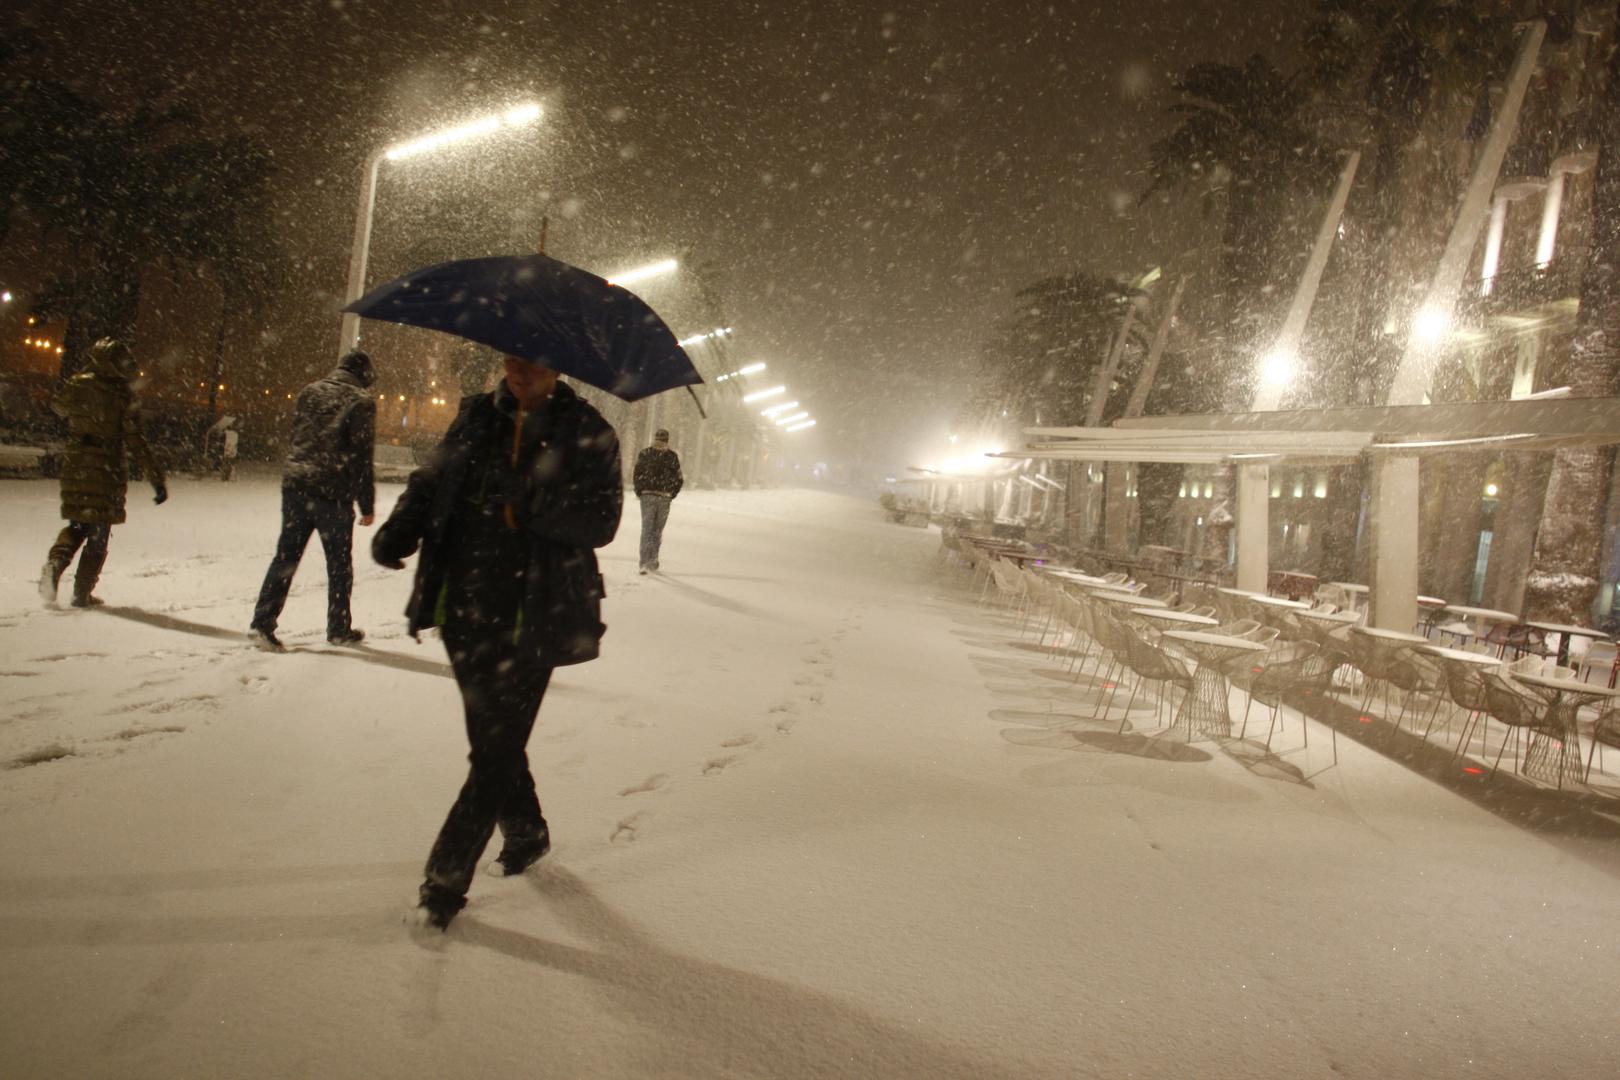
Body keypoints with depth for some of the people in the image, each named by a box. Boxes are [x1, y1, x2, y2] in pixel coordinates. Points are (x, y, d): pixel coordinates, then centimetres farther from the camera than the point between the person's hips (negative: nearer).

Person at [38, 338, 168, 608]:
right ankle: (82, 593, 10)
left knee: (77, 526, 21)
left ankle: (54, 565, -4)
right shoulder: (123, 396, -12)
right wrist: (157, 480, -12)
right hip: (107, 470, -4)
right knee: (98, 534, 8)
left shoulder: (79, 384, -1)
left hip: (75, 464, 4)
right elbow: (136, 443, -14)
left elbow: (57, 406, 22)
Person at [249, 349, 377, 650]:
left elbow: (295, 437, 16)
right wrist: (367, 505, -4)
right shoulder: (361, 402, -6)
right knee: (339, 563, 7)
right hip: (334, 493, -5)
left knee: (286, 555, 9)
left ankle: (262, 623, 2)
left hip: (295, 485, 5)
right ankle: (339, 629, 16)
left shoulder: (309, 392, 12)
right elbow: (361, 455, -8)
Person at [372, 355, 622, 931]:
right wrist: (399, 529, -10)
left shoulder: (587, 432, -5)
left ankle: (445, 879, 11)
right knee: (492, 737, 19)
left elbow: (601, 522, -12)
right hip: (467, 609, 5)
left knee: (496, 749, -2)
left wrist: (532, 501, -27)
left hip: (533, 619, -5)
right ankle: (526, 832, 43)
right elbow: (431, 479, 10)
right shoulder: (477, 417, 7)